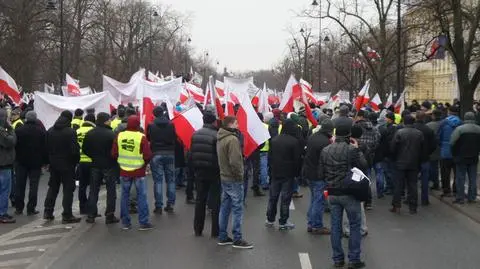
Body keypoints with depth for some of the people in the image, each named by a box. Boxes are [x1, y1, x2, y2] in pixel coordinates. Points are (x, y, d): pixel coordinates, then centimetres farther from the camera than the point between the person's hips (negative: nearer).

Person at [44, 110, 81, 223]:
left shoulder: (50, 131, 4)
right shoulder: (70, 132, -16)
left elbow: (46, 147, 7)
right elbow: (74, 150, -18)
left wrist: (50, 160, 14)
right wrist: (76, 160, -2)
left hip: (53, 163, 6)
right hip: (67, 164, -6)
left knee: (53, 187, 17)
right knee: (68, 189, 0)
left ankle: (48, 212, 20)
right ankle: (67, 215, 1)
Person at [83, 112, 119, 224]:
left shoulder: (89, 134, 1)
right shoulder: (111, 134, -16)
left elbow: (85, 150, 5)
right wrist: (114, 159, 3)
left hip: (95, 165, 5)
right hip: (109, 165, -5)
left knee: (93, 190, 13)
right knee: (111, 190, 4)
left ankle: (91, 215, 14)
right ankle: (110, 216, 5)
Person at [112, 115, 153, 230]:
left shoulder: (119, 136, -3)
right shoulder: (141, 137, -14)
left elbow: (114, 154, 1)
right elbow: (148, 156, -14)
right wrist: (144, 163, 7)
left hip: (124, 171, 4)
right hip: (139, 172, -3)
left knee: (125, 195, 13)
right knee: (141, 196, 4)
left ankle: (125, 222, 17)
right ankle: (143, 222, 6)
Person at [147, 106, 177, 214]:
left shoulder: (151, 126, -6)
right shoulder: (171, 125, -3)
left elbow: (148, 138, 8)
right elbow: (175, 138, 7)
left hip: (156, 154, -1)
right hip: (170, 154, 2)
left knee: (158, 180, 2)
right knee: (170, 180, 11)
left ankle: (158, 206, 1)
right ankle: (170, 204, 12)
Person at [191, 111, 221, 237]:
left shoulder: (195, 134, 3)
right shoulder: (216, 136, -17)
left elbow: (192, 153, 9)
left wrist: (195, 169, 16)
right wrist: (221, 170, -4)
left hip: (199, 171, 5)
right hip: (214, 171, -5)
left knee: (200, 200, 13)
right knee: (215, 201, 3)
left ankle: (197, 229, 18)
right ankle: (215, 231, 6)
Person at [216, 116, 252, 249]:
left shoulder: (220, 138, 9)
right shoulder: (232, 139, -20)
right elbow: (235, 162, -24)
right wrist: (240, 175, -12)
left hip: (224, 177, 9)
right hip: (234, 179, -9)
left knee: (225, 208, 14)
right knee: (237, 209, -2)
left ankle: (222, 237, 20)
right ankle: (237, 239, 3)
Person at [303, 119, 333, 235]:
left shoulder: (312, 137, 4)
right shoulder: (325, 142, -23)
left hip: (309, 172, 9)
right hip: (319, 175, -9)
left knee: (314, 199, 20)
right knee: (319, 201, 3)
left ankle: (310, 224, 26)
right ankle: (317, 226, 12)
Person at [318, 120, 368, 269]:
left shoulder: (325, 150, 1)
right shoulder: (351, 149, -15)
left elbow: (320, 174, 4)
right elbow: (364, 165, -7)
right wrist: (357, 149, 4)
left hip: (332, 193, 5)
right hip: (349, 193, -4)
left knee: (335, 226, 10)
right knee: (355, 225, 6)